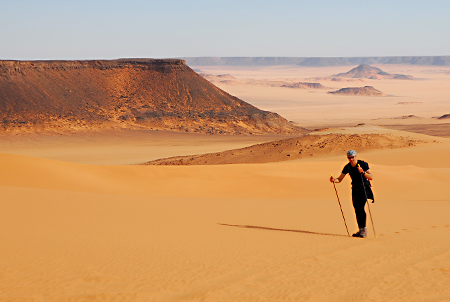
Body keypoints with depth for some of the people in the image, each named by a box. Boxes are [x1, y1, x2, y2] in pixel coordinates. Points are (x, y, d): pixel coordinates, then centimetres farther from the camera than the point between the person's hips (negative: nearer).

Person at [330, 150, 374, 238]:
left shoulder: (362, 164, -16)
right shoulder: (347, 167, -3)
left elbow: (371, 177, -22)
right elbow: (339, 179, -2)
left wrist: (363, 172, -38)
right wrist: (334, 180, -24)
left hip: (364, 188, -5)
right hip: (355, 189, 5)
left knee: (360, 207, -18)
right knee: (357, 210, 2)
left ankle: (364, 229, -15)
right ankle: (361, 230, 8)